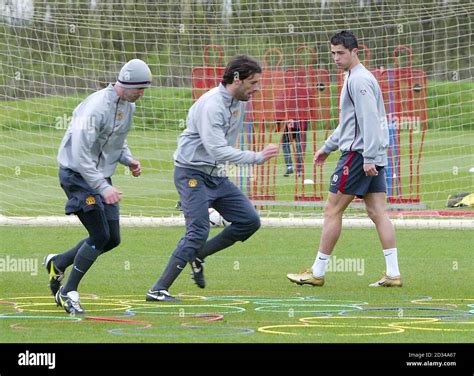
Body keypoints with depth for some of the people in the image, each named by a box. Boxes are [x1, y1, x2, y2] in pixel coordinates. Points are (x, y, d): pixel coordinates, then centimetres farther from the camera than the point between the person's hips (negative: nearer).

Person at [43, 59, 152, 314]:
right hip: (78, 175, -9)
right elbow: (80, 154, -27)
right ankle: (68, 292, 0)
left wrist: (128, 159, 0)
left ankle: (58, 263, 25)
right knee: (100, 236, -14)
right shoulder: (96, 108, -24)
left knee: (113, 239, 6)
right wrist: (103, 188, -31)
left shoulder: (128, 106, 4)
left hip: (101, 176, 9)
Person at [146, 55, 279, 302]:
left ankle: (198, 255, 15)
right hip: (192, 174, -9)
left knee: (249, 221, 2)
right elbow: (217, 150, -32)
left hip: (216, 175, 9)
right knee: (198, 232, -19)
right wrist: (257, 157, -32)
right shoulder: (212, 105, -23)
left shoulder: (239, 101, 6)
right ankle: (158, 291, -17)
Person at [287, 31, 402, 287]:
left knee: (332, 210, -3)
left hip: (358, 153, -10)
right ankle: (393, 274, -1)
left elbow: (369, 120, -19)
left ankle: (317, 273, 2)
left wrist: (368, 158, -23)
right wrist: (327, 147, 31)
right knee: (377, 213, 5)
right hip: (373, 157, 10)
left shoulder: (359, 80, -12)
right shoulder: (354, 78, 20)